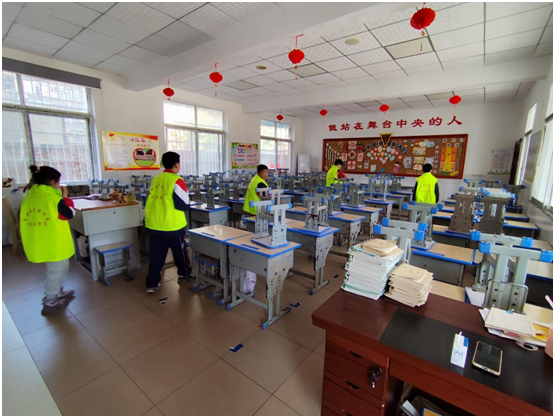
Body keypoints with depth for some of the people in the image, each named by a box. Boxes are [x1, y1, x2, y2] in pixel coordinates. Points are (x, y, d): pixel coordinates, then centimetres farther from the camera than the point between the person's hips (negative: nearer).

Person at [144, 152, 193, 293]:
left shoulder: (155, 180, 8)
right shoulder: (177, 181, -13)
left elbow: (154, 201, 17)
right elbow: (183, 205, -13)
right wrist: (186, 194, 5)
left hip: (153, 224, 6)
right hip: (172, 225, -5)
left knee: (155, 255, 12)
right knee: (180, 251, 16)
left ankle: (152, 284, 18)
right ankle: (184, 274, 33)